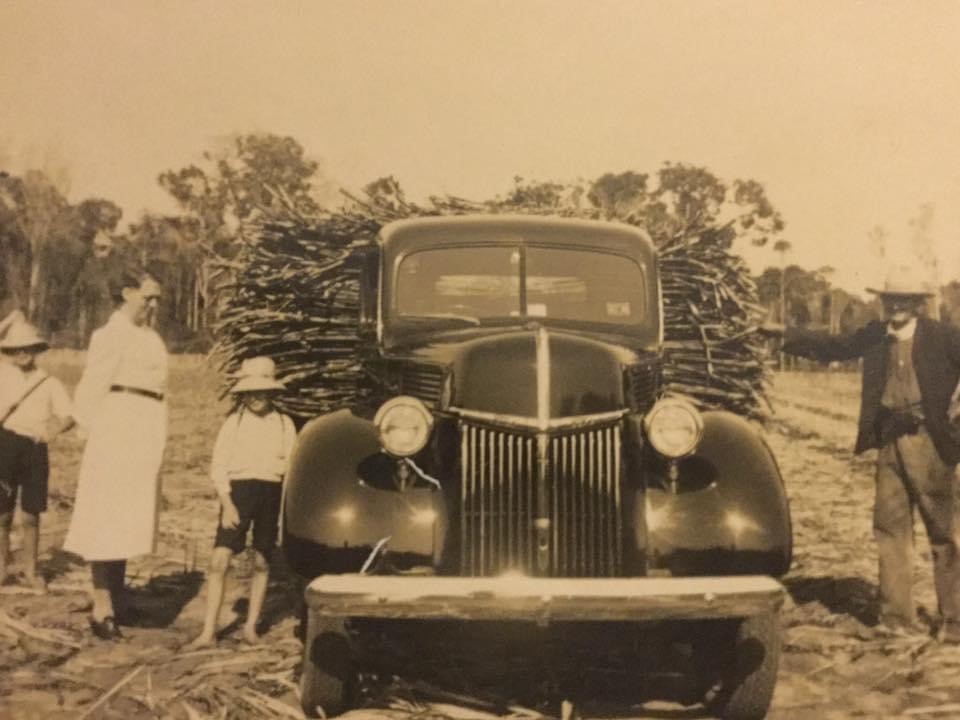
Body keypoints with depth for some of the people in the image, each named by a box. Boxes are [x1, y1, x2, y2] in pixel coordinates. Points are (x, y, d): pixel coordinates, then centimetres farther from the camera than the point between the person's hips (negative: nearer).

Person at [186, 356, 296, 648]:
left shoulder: (284, 424, 8)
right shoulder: (234, 422, 4)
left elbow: (291, 466, 10)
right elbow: (218, 466, 1)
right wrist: (227, 503, -10)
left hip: (271, 492, 2)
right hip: (238, 490, -1)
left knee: (262, 562, 8)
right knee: (219, 561, -11)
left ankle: (251, 625, 23)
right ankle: (208, 632, -6)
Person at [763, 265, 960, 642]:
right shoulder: (875, 335, 8)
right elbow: (834, 346, 16)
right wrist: (786, 333, 12)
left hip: (930, 444, -5)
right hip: (889, 443, 5)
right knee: (890, 527, 8)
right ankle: (897, 617, 17)